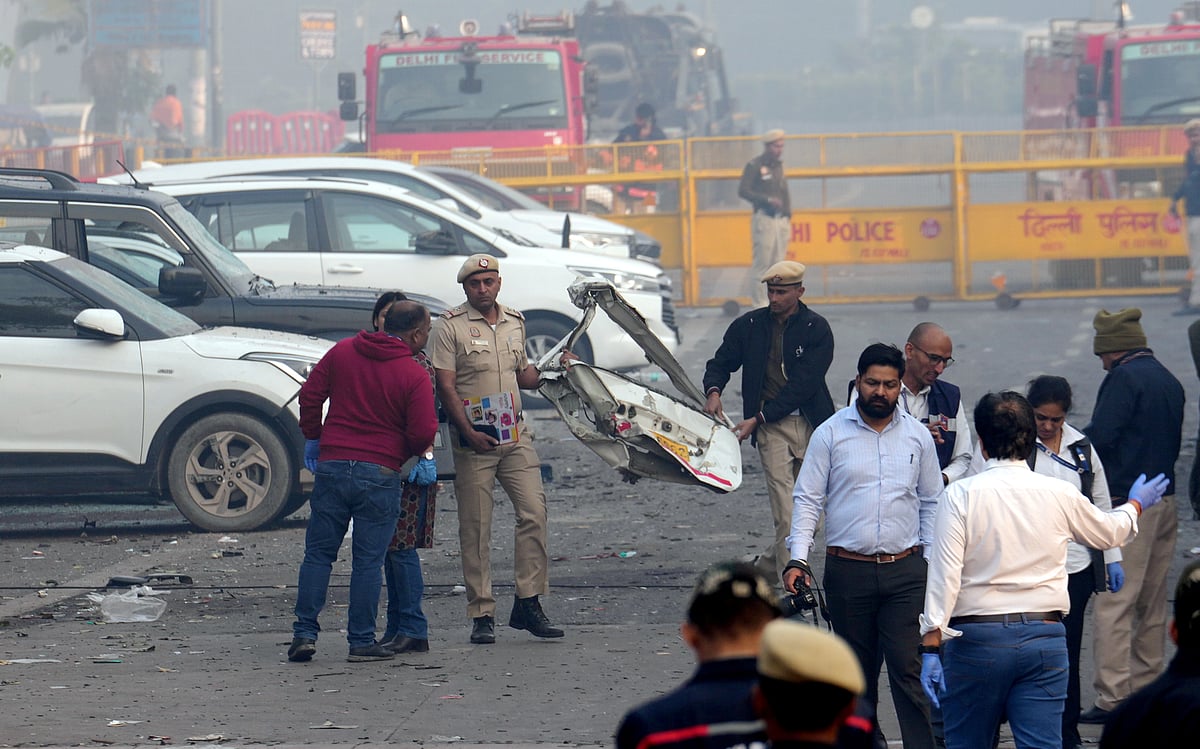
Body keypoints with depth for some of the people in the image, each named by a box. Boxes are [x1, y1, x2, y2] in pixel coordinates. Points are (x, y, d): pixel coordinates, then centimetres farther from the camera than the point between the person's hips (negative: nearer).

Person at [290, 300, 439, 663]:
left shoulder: (342, 352, 5)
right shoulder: (414, 375, -7)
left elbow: (310, 395, 7)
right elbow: (423, 432, -11)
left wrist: (313, 438, 20)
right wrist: (407, 455, 10)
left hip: (332, 467, 3)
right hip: (380, 475, -3)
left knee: (318, 554, 10)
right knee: (368, 561, 3)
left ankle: (304, 633, 6)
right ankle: (362, 641, 4)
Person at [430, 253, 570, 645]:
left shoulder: (514, 322, 14)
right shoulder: (451, 326, -3)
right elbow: (446, 387, -9)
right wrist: (469, 432, -19)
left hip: (515, 435, 5)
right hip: (473, 439, -5)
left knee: (533, 512, -6)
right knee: (476, 527, -1)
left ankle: (528, 604, 0)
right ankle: (481, 615, 2)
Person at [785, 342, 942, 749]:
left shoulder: (918, 435, 7)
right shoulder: (830, 433, 2)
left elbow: (932, 502, 15)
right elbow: (807, 499, 2)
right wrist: (797, 559, -7)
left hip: (905, 569, 0)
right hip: (847, 570, 0)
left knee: (908, 669, -10)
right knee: (857, 672, 8)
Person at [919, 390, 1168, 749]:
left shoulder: (960, 495, -7)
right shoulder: (1061, 494, 3)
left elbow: (945, 574, -12)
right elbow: (1108, 532, 23)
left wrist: (931, 645, -11)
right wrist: (1136, 505, 45)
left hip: (977, 638, -2)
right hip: (1046, 636, 2)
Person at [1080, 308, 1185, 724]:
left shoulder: (1125, 378, -11)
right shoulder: (1169, 381, 15)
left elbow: (1099, 437, -17)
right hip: (1165, 500, 9)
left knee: (1114, 603, -9)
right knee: (1153, 604, 14)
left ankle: (1113, 699, -13)